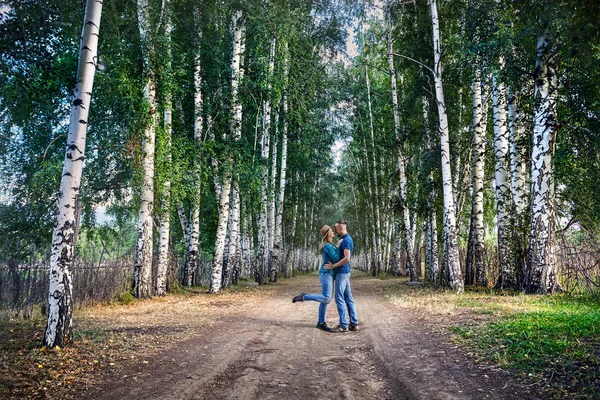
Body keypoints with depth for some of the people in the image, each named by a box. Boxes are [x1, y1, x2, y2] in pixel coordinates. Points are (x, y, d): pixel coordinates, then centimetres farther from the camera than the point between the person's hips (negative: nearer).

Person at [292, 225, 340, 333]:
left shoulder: (329, 245, 16)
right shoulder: (328, 246, -13)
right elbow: (336, 258, -20)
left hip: (329, 273, 10)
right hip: (326, 273, -10)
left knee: (325, 299, 8)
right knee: (326, 298, -16)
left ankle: (321, 323, 11)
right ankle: (303, 297, -8)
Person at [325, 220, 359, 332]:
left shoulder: (346, 240, -16)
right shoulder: (346, 239, 15)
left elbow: (347, 258, -26)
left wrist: (333, 266, -21)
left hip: (342, 272, -10)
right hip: (344, 272, 10)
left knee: (340, 298, -6)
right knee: (348, 298, 10)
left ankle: (343, 325, -2)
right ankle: (354, 323, 13)